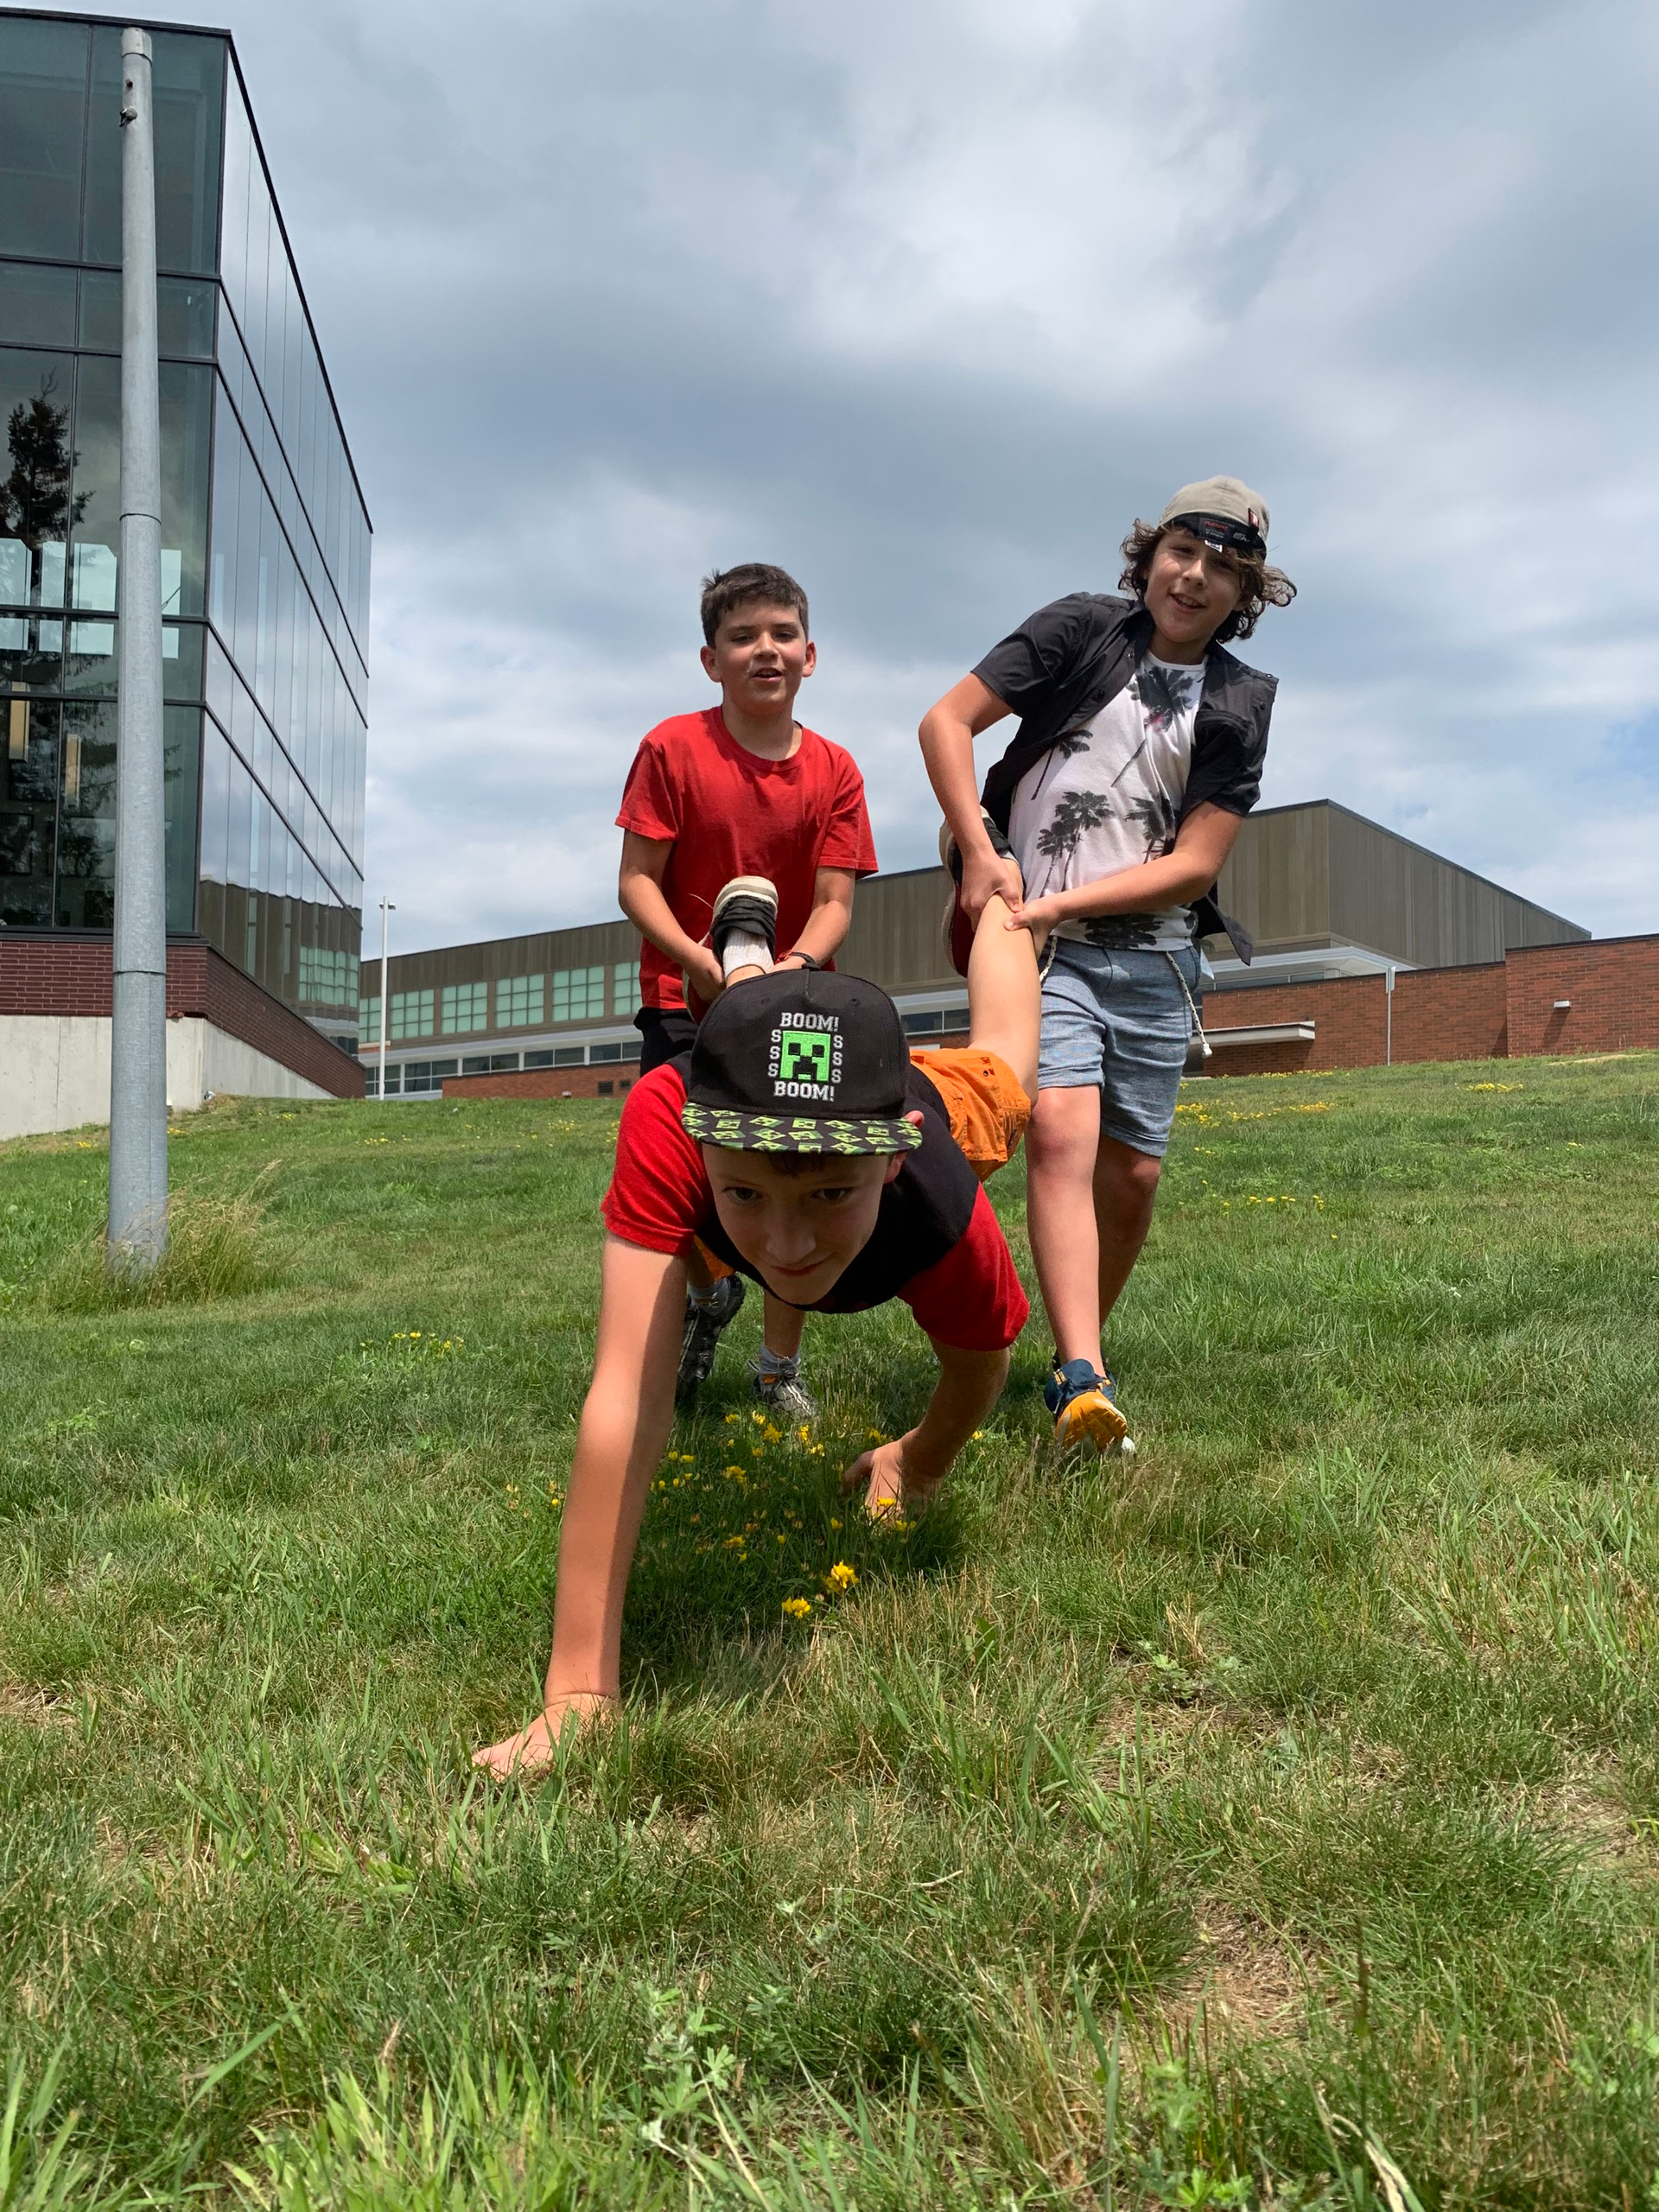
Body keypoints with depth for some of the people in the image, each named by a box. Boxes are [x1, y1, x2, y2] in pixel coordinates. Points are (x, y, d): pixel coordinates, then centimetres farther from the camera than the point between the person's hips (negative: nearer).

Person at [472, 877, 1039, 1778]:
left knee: (1000, 1067, 38)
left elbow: (980, 1365, -25)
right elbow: (627, 1404, -56)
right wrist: (579, 1689, -55)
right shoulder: (666, 1121, -54)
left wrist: (919, 1461, -8)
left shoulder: (944, 1216, -50)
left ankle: (997, 900, 64)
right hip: (730, 1104, -2)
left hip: (934, 1098, 3)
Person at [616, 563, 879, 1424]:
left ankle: (780, 1367, 19)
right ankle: (708, 1293, 28)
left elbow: (835, 902, -4)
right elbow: (637, 880, -8)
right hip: (686, 998, -2)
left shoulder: (833, 770, 0)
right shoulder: (673, 748, -6)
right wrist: (697, 956, -25)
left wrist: (792, 966, -24)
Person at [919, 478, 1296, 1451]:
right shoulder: (1082, 629, 1)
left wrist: (1065, 900, -13)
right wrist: (981, 853, -12)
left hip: (1155, 958, 3)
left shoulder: (1239, 705, 5)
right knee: (1063, 1133, -22)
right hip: (1040, 944, -3)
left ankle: (1080, 1351, 25)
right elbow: (946, 721, -2)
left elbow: (1195, 864, -3)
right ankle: (1084, 1382, -30)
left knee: (1132, 1174, 4)